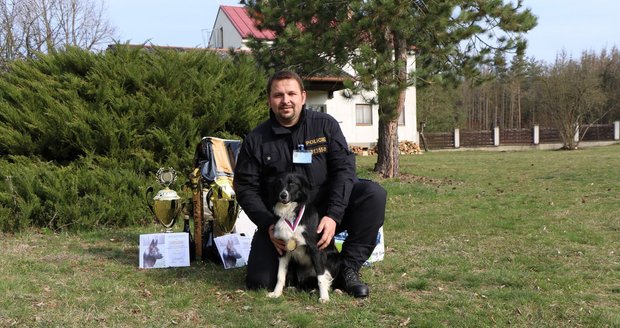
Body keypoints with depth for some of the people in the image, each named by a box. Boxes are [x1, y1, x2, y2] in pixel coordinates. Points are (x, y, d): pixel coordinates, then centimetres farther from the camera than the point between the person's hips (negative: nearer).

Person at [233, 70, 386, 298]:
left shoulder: (325, 125, -1)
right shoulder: (256, 140, -1)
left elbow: (344, 169, -8)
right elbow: (246, 188, -1)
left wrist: (333, 216, -21)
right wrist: (268, 225, -16)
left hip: (325, 212, 1)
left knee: (374, 193, -23)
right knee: (259, 281, -16)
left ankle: (349, 269, -13)